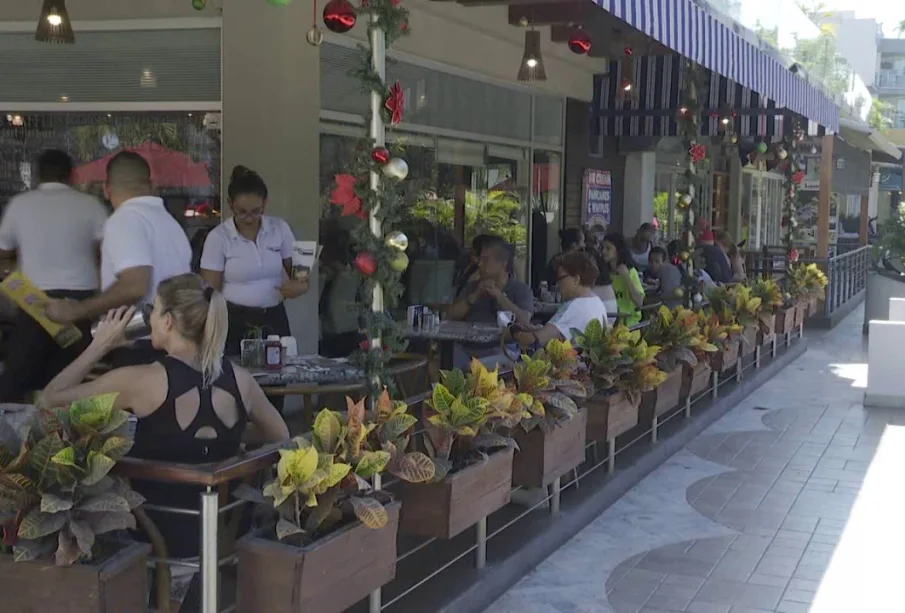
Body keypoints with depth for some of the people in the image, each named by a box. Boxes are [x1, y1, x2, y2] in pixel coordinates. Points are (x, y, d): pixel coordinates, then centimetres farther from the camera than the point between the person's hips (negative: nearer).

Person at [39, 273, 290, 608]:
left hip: (158, 542, -5)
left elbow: (50, 399, -6)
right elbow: (281, 439, 13)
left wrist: (101, 345, 1)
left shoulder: (143, 381, -18)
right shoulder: (239, 379, -5)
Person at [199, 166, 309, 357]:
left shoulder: (280, 228, 1)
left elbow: (299, 275, 11)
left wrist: (300, 287, -12)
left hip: (274, 321, 2)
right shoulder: (218, 237, -6)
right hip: (235, 323, -2)